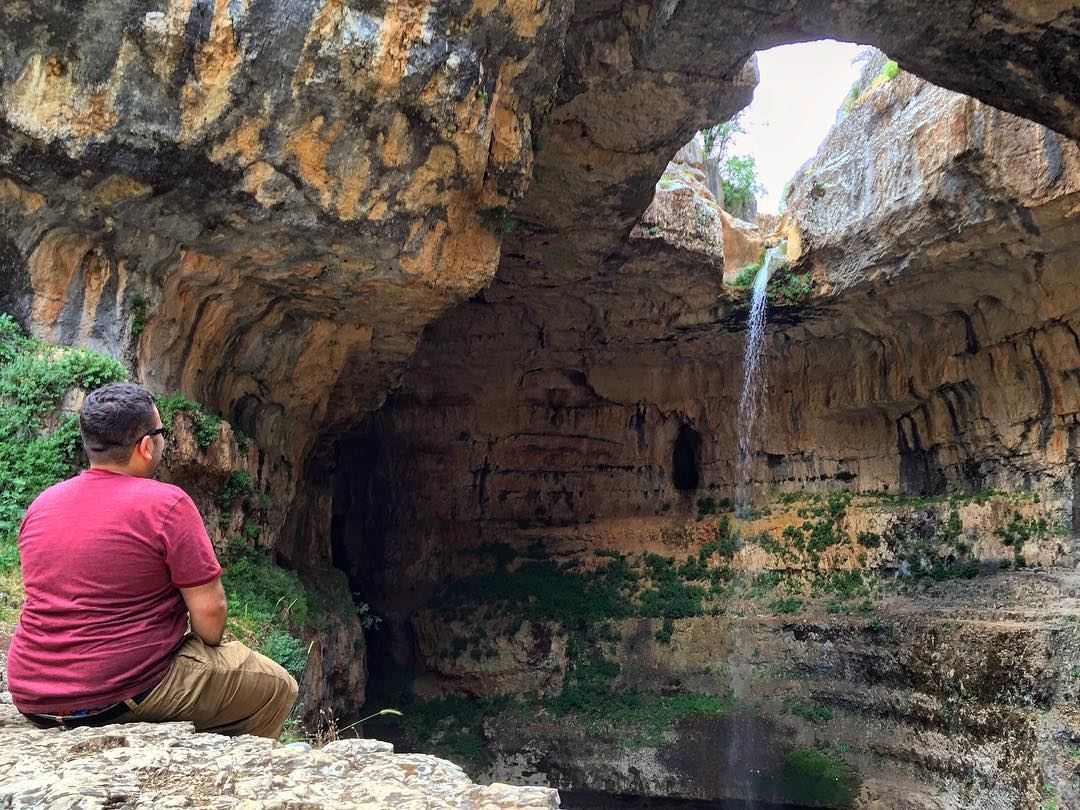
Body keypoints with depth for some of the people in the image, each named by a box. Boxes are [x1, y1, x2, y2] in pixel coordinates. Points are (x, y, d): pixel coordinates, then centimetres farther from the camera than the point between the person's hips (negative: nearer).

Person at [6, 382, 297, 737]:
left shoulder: (40, 505, 5)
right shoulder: (166, 504, -16)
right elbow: (209, 610, -16)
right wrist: (210, 649, 6)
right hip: (119, 697, -8)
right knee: (277, 686, 6)